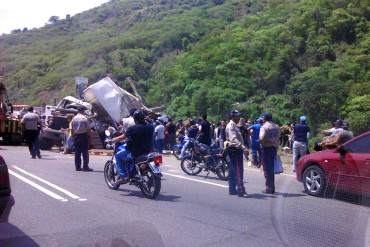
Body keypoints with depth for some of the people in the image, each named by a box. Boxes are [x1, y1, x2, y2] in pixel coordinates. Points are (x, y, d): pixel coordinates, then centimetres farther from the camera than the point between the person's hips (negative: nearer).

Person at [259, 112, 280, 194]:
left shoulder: (264, 127, -12)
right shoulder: (276, 127, 10)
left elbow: (261, 138, -23)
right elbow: (278, 138, 11)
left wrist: (262, 143, -5)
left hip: (267, 148, -7)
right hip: (274, 148, 7)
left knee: (267, 169, -1)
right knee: (271, 168, 16)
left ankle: (269, 188, 0)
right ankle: (272, 188, 21)